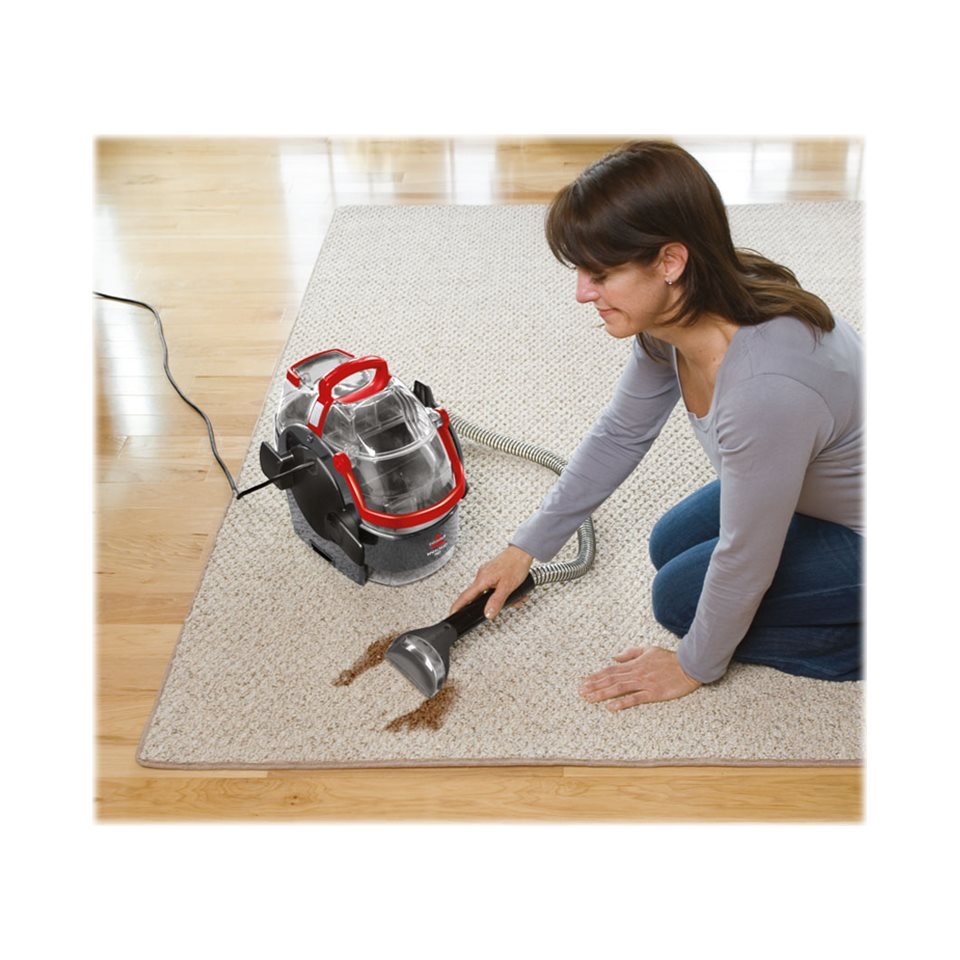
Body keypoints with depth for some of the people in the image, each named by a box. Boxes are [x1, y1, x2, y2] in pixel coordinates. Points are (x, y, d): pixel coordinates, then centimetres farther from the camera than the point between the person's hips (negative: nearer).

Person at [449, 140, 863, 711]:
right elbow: (620, 436, 1)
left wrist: (695, 667, -8)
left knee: (683, 596, -4)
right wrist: (527, 547, 6)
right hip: (812, 484, 8)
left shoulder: (764, 388, -41)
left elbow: (744, 565, -26)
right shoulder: (675, 312, -16)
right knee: (672, 547, 17)